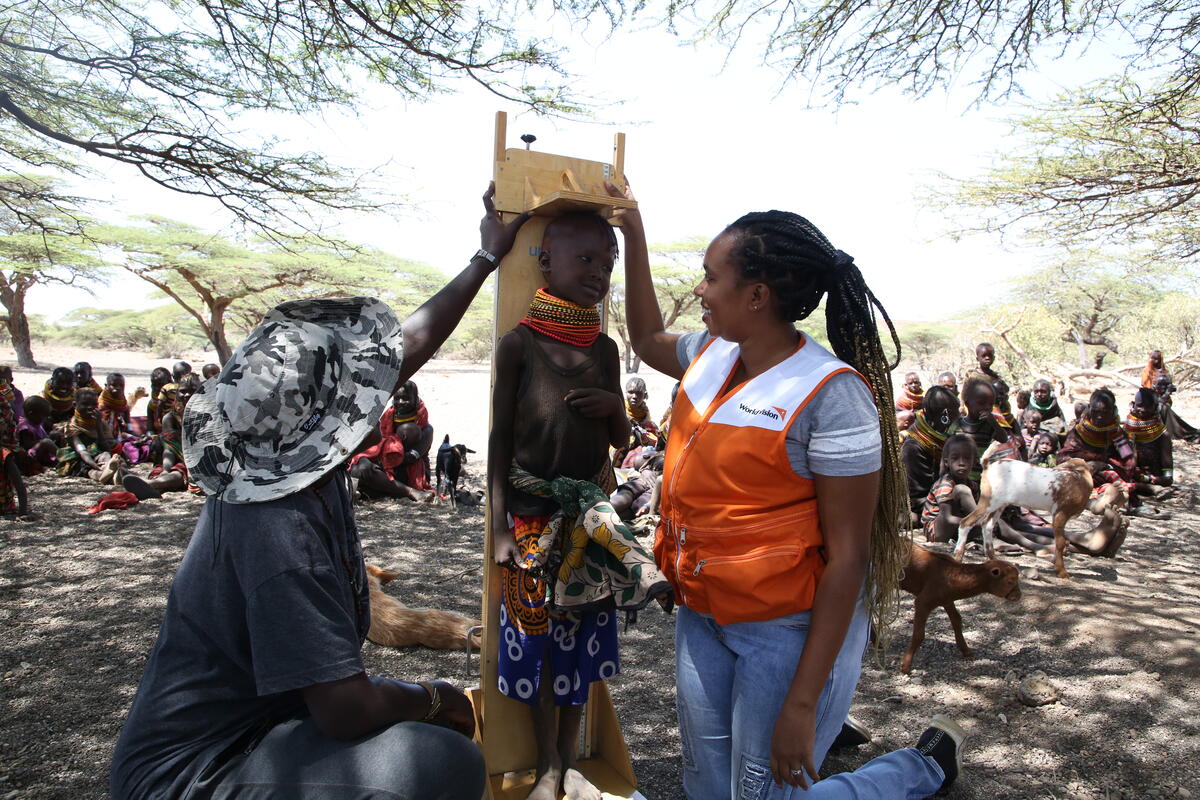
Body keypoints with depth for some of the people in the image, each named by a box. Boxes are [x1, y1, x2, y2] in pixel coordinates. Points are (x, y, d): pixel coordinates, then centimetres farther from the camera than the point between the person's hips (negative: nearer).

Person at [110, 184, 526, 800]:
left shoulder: (290, 466, -5)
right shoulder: (278, 532, -32)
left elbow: (410, 343, 3)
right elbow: (348, 711, -31)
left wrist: (488, 257, 11)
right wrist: (431, 700, -10)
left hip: (255, 719, 10)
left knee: (435, 719, 15)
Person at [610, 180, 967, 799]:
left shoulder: (831, 393, -21)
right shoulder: (711, 355, 0)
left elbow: (847, 556, -20)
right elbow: (647, 340, 23)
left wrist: (802, 702, -19)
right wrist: (634, 236, 17)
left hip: (789, 630, -7)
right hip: (701, 616, 7)